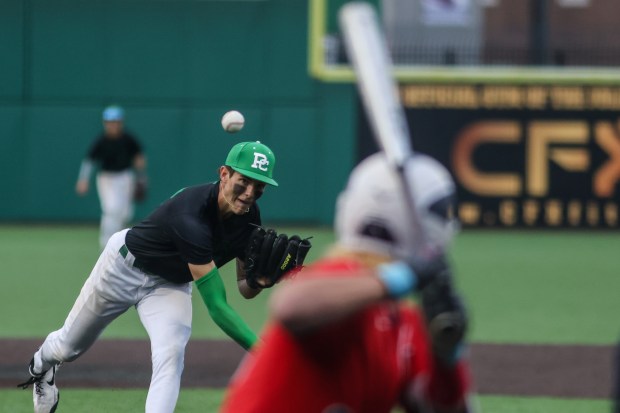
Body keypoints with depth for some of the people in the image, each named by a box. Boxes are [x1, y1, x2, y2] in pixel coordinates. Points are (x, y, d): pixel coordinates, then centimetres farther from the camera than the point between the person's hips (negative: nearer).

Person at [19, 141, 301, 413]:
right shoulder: (193, 215, -42)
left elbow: (245, 289, -7)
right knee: (70, 346, 18)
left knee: (170, 355, -23)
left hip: (171, 286, 4)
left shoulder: (248, 218, -20)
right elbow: (215, 306, -44)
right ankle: (43, 364, 56)